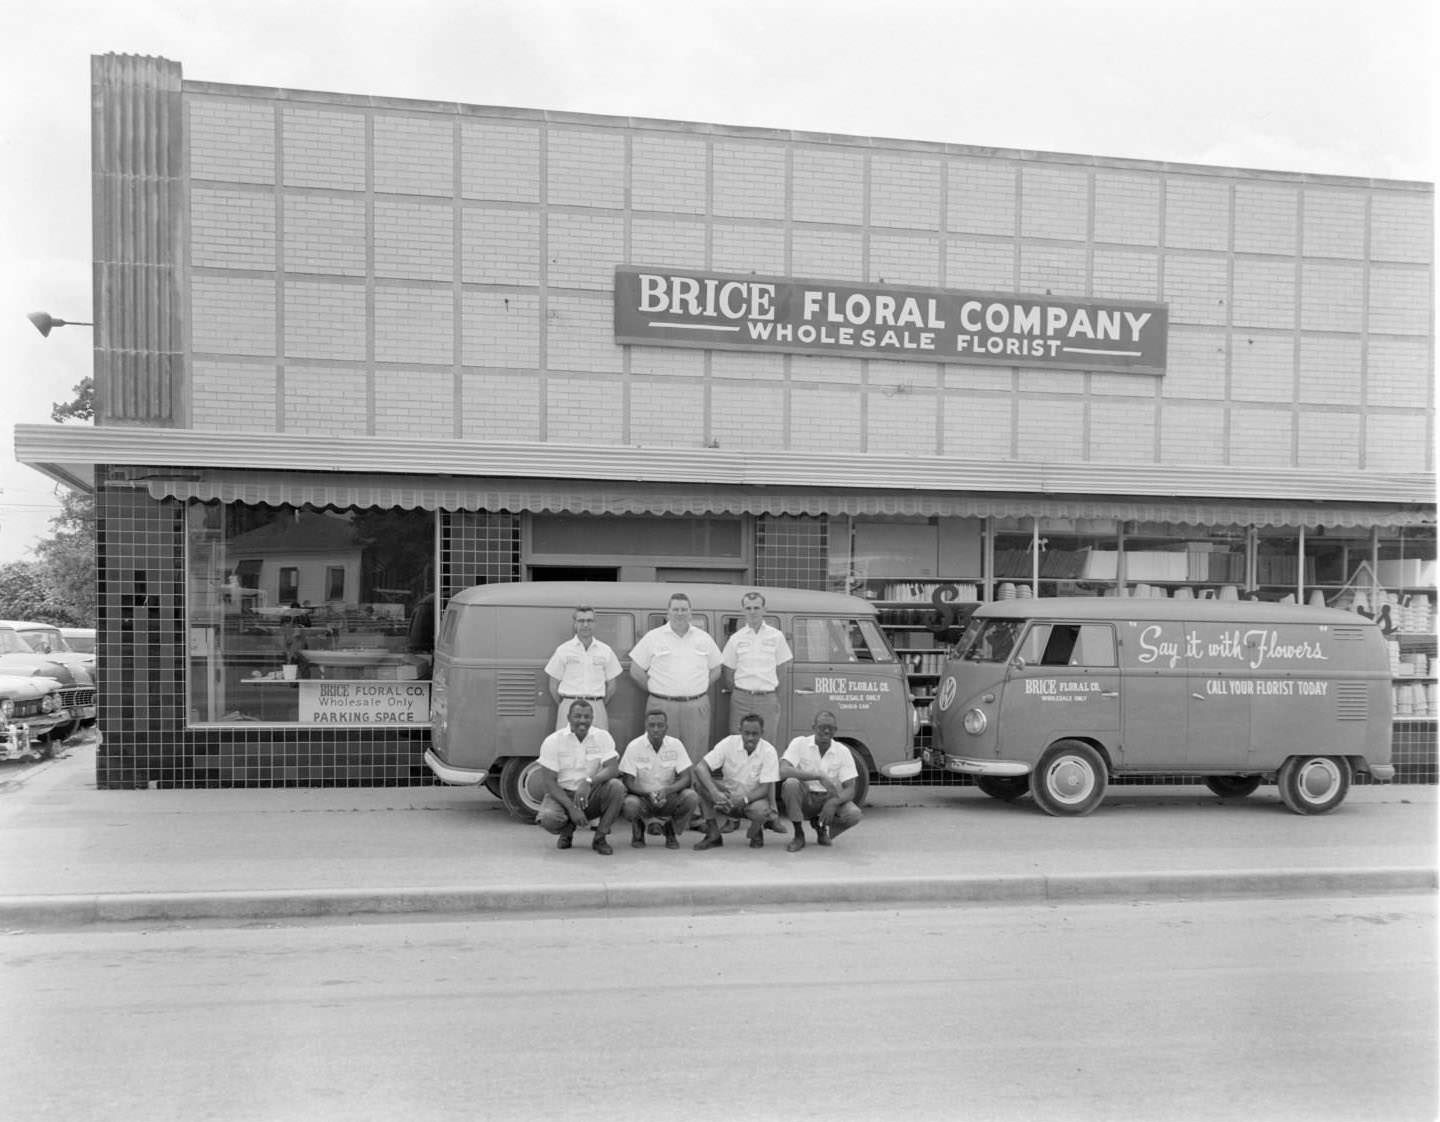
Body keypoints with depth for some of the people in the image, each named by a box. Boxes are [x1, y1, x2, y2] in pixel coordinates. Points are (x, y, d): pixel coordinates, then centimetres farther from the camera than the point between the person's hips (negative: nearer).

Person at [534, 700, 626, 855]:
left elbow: (612, 768, -15)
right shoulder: (552, 741, -8)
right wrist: (571, 807, -21)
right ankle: (567, 830, 7)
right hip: (562, 795, -1)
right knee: (548, 819, -32)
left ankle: (600, 838, -10)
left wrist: (588, 782, -35)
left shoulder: (602, 737, -3)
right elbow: (548, 781, -11)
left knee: (617, 787, -28)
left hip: (592, 796, 1)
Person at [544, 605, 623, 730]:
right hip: (569, 707, -1)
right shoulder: (563, 650, 5)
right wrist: (564, 707, 9)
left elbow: (611, 686, 16)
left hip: (597, 708, 1)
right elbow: (553, 686, 9)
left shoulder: (605, 651, 10)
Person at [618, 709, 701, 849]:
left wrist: (667, 790, -27)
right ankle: (638, 831, 3)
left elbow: (685, 778, -7)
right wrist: (648, 794, -28)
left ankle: (671, 831, 3)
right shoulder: (634, 747, -10)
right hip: (643, 798, -2)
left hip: (668, 798, 2)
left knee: (692, 797, -27)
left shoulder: (676, 745, -5)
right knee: (630, 804, -35)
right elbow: (628, 782, -10)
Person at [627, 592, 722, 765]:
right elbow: (636, 671, 5)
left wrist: (697, 691, 8)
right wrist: (656, 691, 2)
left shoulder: (704, 638, 12)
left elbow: (715, 670, 18)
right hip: (662, 706, -2)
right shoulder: (653, 637, 4)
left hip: (697, 707, 2)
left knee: (695, 756, 2)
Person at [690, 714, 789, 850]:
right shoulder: (729, 743, -14)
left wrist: (743, 800, -34)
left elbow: (765, 789, -17)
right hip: (728, 797, 2)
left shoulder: (768, 751, -16)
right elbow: (700, 767, -21)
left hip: (754, 799, -2)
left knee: (760, 811, -38)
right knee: (699, 782, -23)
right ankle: (713, 834, -11)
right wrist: (714, 793, -36)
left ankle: (756, 831, 2)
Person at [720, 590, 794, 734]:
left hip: (768, 699, 0)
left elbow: (779, 669, 8)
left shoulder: (776, 636, 5)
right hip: (742, 699, 0)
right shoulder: (736, 638, 5)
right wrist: (735, 693, 3)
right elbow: (728, 671, 9)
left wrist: (777, 699, 5)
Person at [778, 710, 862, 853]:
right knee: (790, 783, -34)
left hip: (829, 798, 2)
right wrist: (819, 776, -33)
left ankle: (821, 825, 8)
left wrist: (833, 803, -31)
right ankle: (799, 835, -13)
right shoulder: (799, 743, -11)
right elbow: (783, 771, -27)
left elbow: (850, 790, -8)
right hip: (804, 798, -2)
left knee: (854, 814, -27)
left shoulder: (843, 752, -5)